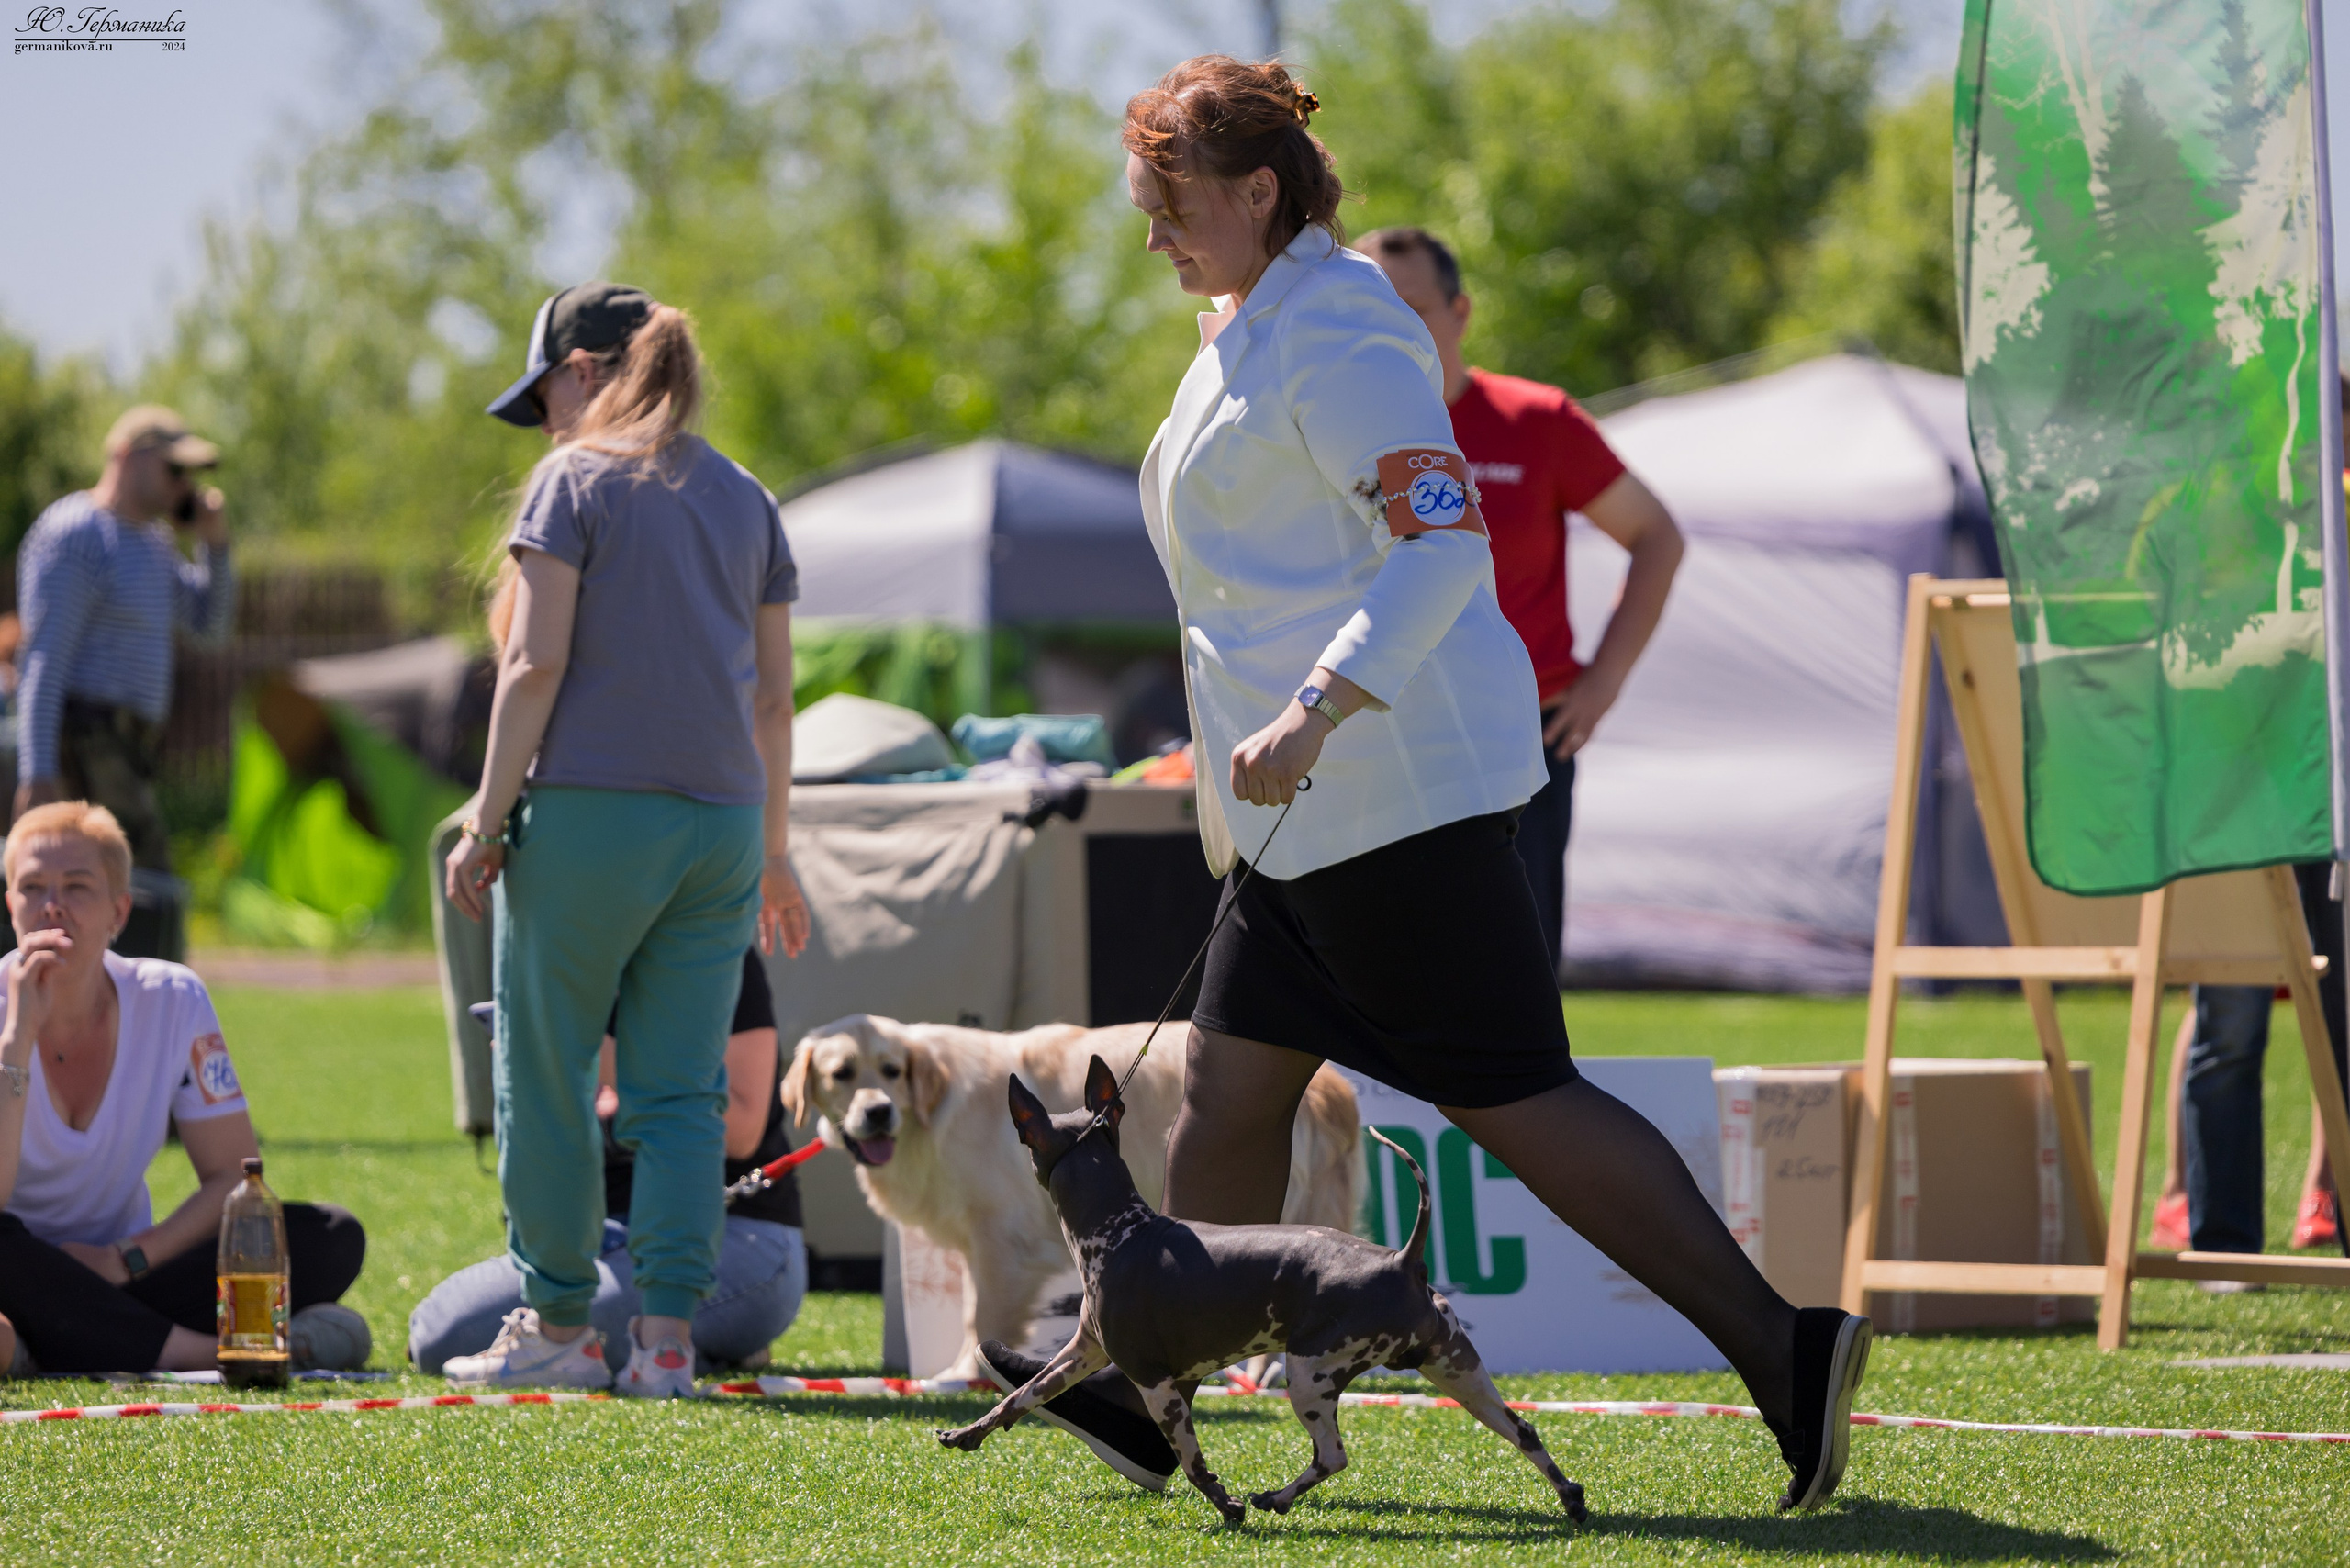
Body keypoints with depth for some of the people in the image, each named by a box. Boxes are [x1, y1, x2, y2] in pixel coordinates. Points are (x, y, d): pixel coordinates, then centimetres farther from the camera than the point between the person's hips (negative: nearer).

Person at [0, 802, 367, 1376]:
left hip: (119, 1282, 4)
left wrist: (128, 1259, -16)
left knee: (332, 1238, -15)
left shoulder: (171, 1002, -3)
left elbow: (235, 1174, -1)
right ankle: (198, 1350, -28)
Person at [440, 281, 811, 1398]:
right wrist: (773, 852, 20)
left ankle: (558, 1326, 9)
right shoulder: (744, 499, 14)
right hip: (720, 822, 5)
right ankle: (667, 1335, -2)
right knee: (682, 1091, 4)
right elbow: (772, 693, 14)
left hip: (591, 812, -5)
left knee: (546, 1078, 6)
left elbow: (537, 663, -9)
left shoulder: (576, 480, -2)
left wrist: (488, 821, -6)